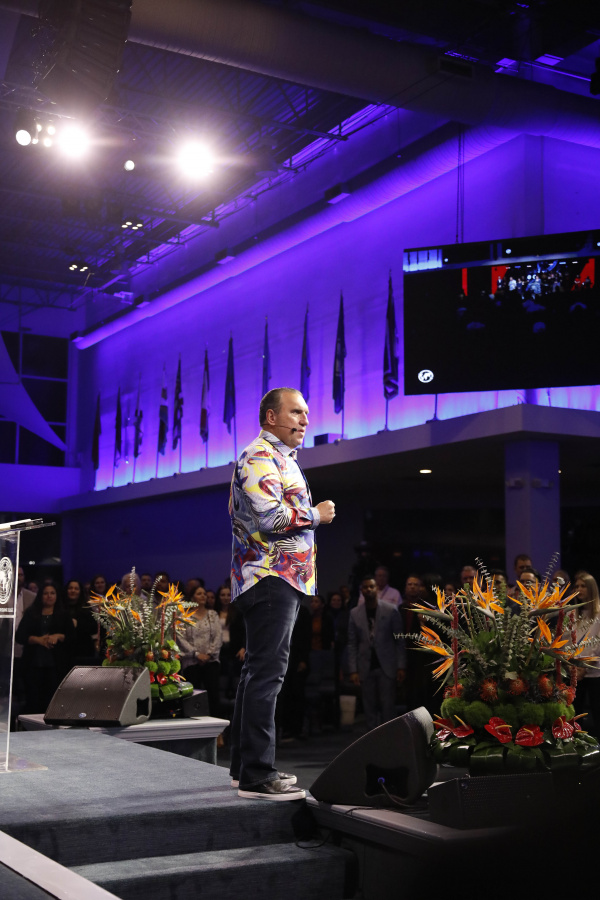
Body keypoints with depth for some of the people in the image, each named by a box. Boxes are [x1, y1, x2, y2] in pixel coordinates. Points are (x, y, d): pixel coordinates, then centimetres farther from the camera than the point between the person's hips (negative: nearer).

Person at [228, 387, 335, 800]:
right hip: (271, 579, -11)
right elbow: (271, 517, -24)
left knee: (259, 671, 13)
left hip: (283, 579, 11)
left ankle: (246, 766, 21)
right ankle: (257, 775, -10)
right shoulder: (259, 458, -11)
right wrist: (316, 514, -11)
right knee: (267, 672, -12)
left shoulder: (281, 459, 22)